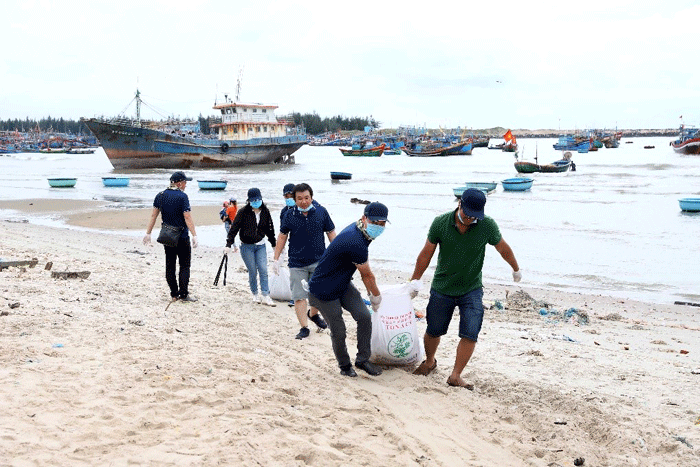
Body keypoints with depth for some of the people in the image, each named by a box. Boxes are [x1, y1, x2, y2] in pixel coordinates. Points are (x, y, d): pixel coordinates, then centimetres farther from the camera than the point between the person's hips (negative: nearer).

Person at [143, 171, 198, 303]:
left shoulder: (160, 196, 6)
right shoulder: (182, 196, -12)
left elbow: (153, 215, 8)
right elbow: (187, 217, -17)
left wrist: (148, 233, 13)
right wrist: (194, 235, -17)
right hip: (182, 237, -6)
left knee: (170, 265, 10)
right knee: (184, 265, 1)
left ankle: (174, 294, 12)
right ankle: (183, 294, -2)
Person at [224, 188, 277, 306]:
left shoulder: (265, 212, 3)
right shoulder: (243, 212, -9)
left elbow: (269, 229, 17)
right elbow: (234, 228, -8)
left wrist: (274, 243, 22)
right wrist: (228, 244, -13)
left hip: (260, 245, 3)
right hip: (246, 246, -3)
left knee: (263, 270, -6)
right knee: (252, 272, 2)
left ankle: (266, 296, -3)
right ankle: (255, 294, 19)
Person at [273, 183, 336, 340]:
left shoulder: (321, 212, -2)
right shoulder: (289, 215, -2)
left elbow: (331, 233, 7)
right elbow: (282, 236, 8)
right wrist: (276, 259, 7)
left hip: (319, 261, 0)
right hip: (297, 263, 0)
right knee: (299, 297, -2)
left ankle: (313, 314, 33)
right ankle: (304, 327, 6)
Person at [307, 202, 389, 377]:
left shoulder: (358, 230, -2)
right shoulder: (355, 243, -34)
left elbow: (363, 269, 13)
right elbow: (367, 275, -16)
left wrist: (371, 291, 18)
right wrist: (376, 295, 1)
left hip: (343, 285, 9)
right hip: (324, 291, -9)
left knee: (364, 316, -3)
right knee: (338, 332, 1)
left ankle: (363, 359, 10)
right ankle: (344, 365, 26)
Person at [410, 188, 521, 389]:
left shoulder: (487, 226, -14)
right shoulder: (440, 223, -14)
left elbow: (503, 248, 5)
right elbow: (426, 253, -1)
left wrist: (516, 269, 20)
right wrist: (413, 282, 6)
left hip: (472, 290, 0)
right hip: (441, 289, 1)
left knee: (470, 334, -11)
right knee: (433, 331, 12)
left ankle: (455, 376, 3)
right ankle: (429, 362, 40)